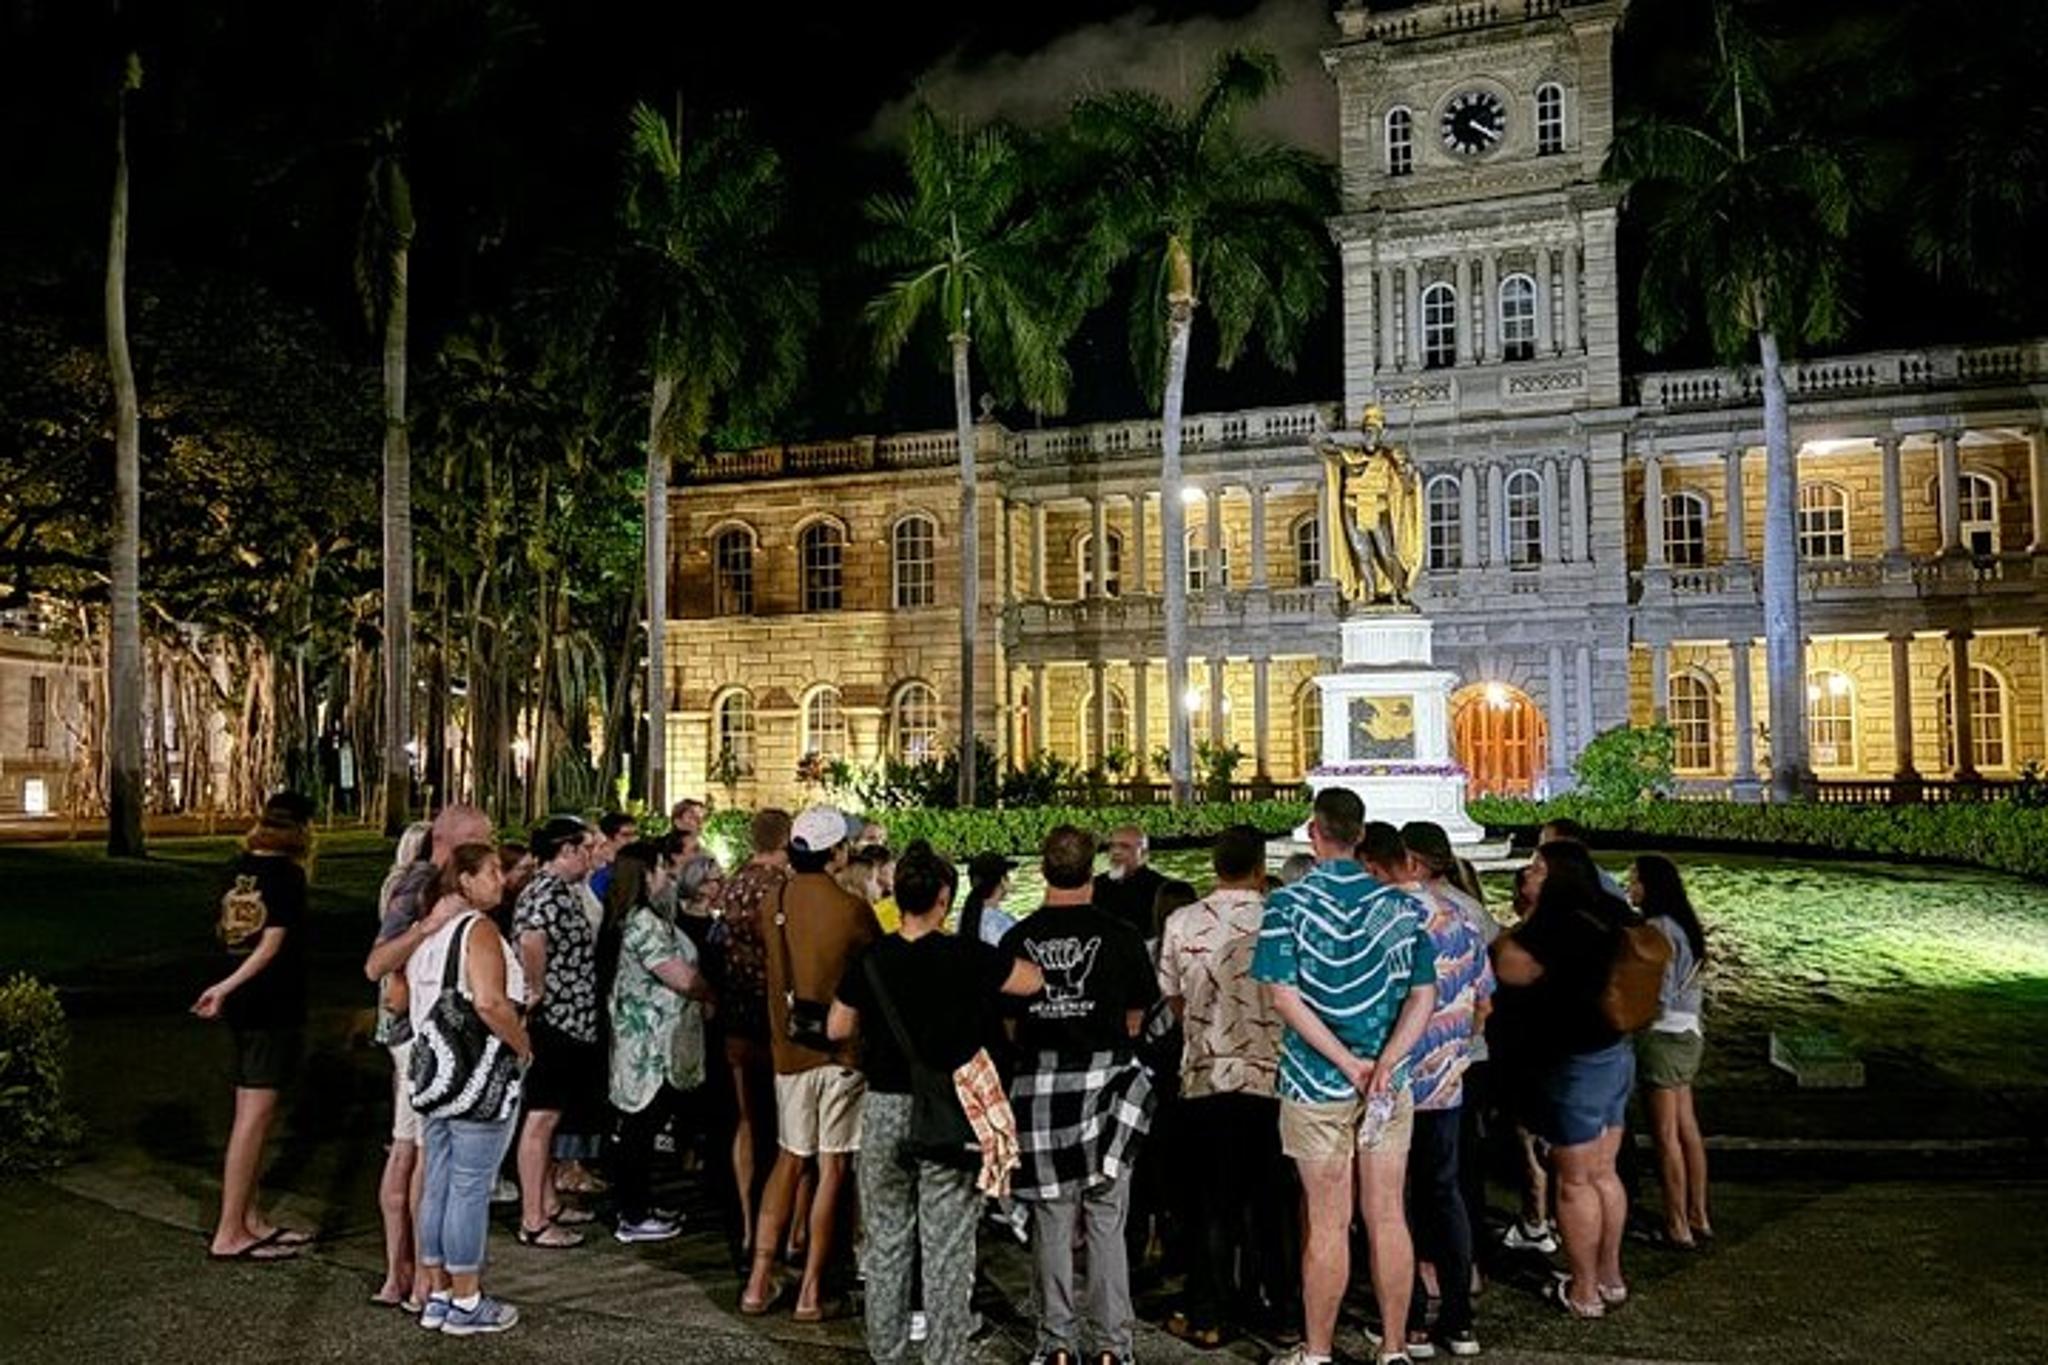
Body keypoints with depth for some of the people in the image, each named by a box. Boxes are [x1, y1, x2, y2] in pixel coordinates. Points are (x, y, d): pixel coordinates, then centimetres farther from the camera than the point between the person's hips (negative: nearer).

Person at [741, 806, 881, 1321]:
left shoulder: (774, 904, 1)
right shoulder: (850, 908, -13)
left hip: (788, 1048, 4)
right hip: (840, 1049, -4)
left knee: (789, 1159, 16)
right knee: (832, 1167, 4)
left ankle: (760, 1280, 13)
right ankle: (811, 1291, 8)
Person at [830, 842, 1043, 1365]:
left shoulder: (870, 959, -3)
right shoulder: (966, 956, -13)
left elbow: (838, 1028, 8)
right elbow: (1033, 981, -3)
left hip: (883, 1107, 3)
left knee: (886, 1240, 15)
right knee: (947, 1245, 6)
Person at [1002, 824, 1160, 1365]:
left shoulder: (1017, 938, -1)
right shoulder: (1119, 934, -5)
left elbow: (1007, 1019, 7)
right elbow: (1136, 1016, 4)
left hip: (1039, 1083, 1)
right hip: (1103, 1080, -1)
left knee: (1051, 1225, 10)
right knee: (1106, 1224, 8)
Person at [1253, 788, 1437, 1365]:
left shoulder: (1289, 904, -8)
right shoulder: (1401, 905, 3)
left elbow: (1285, 997, -13)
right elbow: (1423, 997, -2)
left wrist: (1349, 1064, -13)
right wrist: (1383, 1064, -12)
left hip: (1316, 1084, -2)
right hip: (1389, 1084, 3)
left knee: (1328, 1222, 5)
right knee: (1387, 1216, 10)